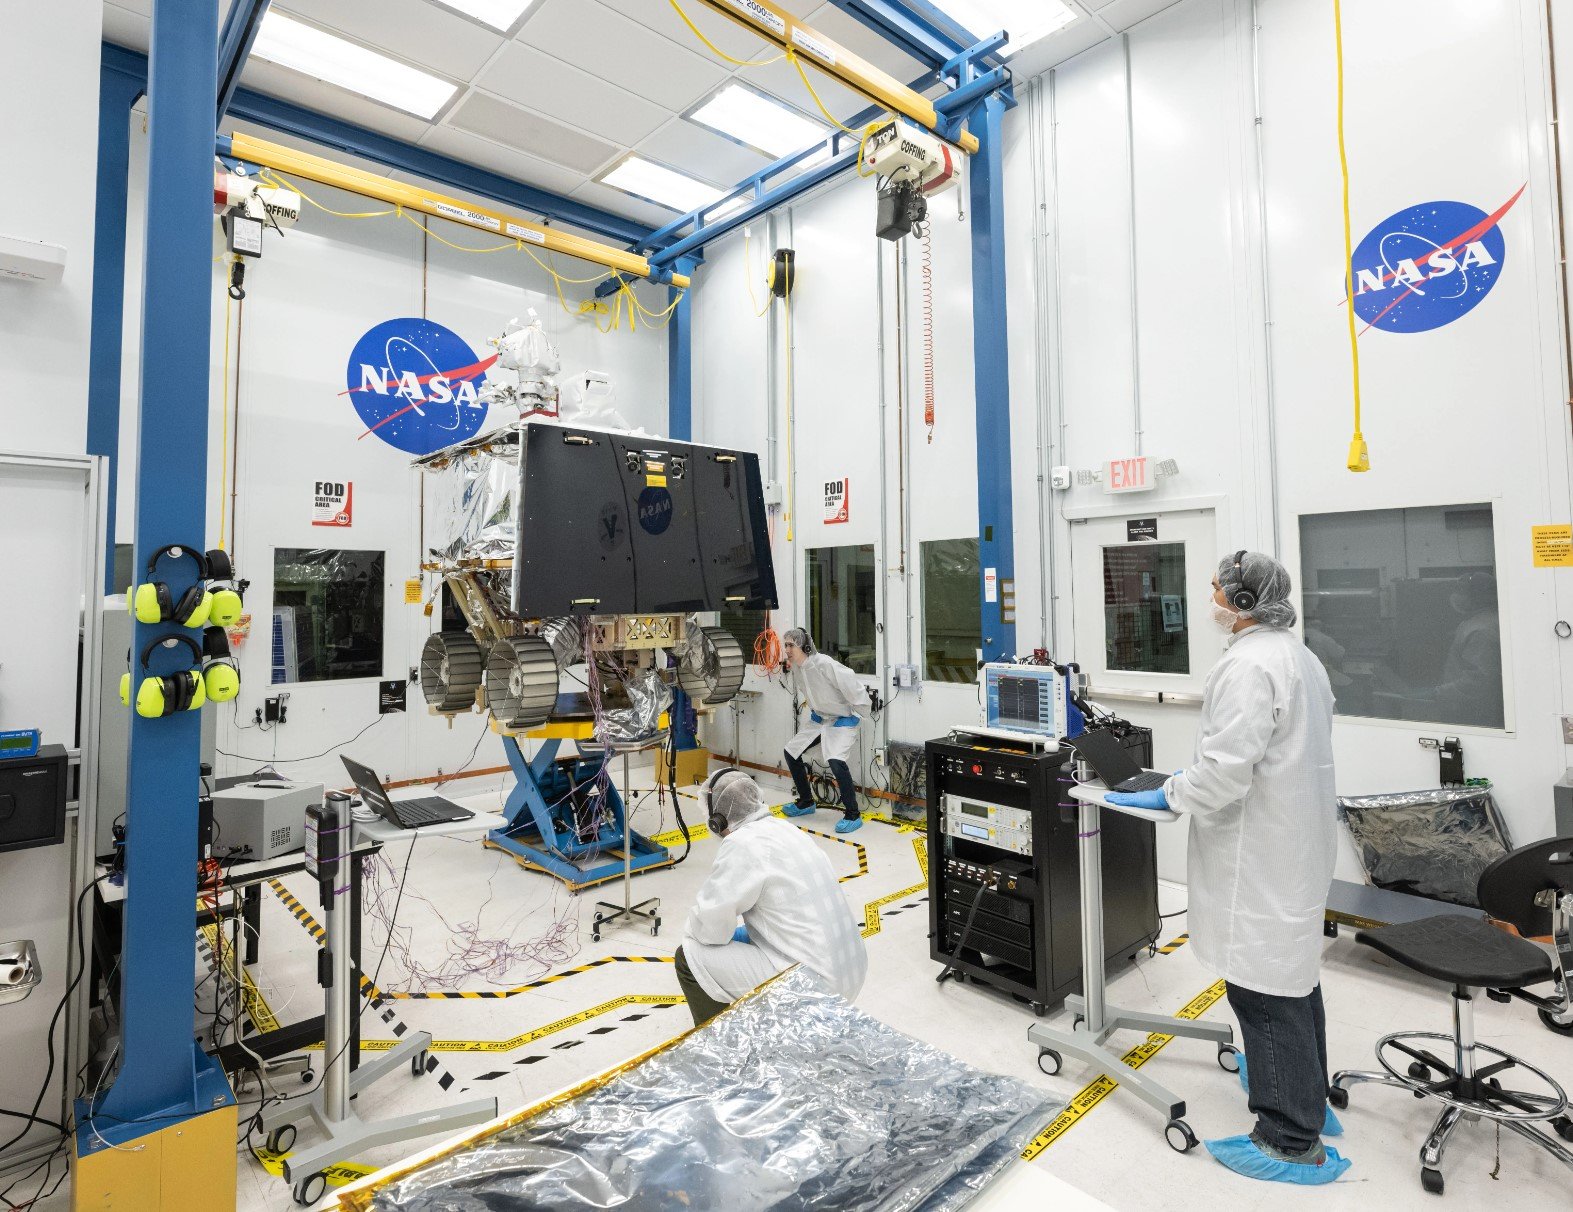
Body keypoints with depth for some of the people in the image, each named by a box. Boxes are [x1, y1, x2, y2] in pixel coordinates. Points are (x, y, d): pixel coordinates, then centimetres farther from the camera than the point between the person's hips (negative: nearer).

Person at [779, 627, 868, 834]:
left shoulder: (824, 664, -30)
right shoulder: (796, 667, -3)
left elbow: (850, 684, -27)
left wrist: (860, 712, -18)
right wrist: (816, 711, 13)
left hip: (843, 720, -9)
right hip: (818, 719, 9)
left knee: (836, 761, -27)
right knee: (790, 752, 11)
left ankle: (853, 815, -10)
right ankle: (806, 802, 30)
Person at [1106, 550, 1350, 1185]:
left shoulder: (1249, 664, -23)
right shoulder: (1299, 655, 11)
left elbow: (1225, 770, -27)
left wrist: (1168, 794, -11)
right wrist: (1193, 775, 16)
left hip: (1262, 856, -11)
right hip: (1299, 844, 11)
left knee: (1264, 988, 1)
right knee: (1294, 971, 24)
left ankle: (1292, 1142, 15)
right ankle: (1306, 1095, 42)